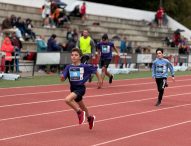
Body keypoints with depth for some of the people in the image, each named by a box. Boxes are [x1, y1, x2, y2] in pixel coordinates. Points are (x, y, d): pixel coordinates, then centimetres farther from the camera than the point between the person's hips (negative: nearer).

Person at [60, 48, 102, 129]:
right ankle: (90, 118, 51)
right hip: (73, 88, 5)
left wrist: (99, 80, 9)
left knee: (67, 100, -28)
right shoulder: (69, 67, -3)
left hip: (80, 88, -5)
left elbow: (95, 70, 2)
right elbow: (63, 79, -4)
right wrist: (62, 77, -27)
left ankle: (79, 112, -5)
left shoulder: (85, 67, -12)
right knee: (82, 106, 24)